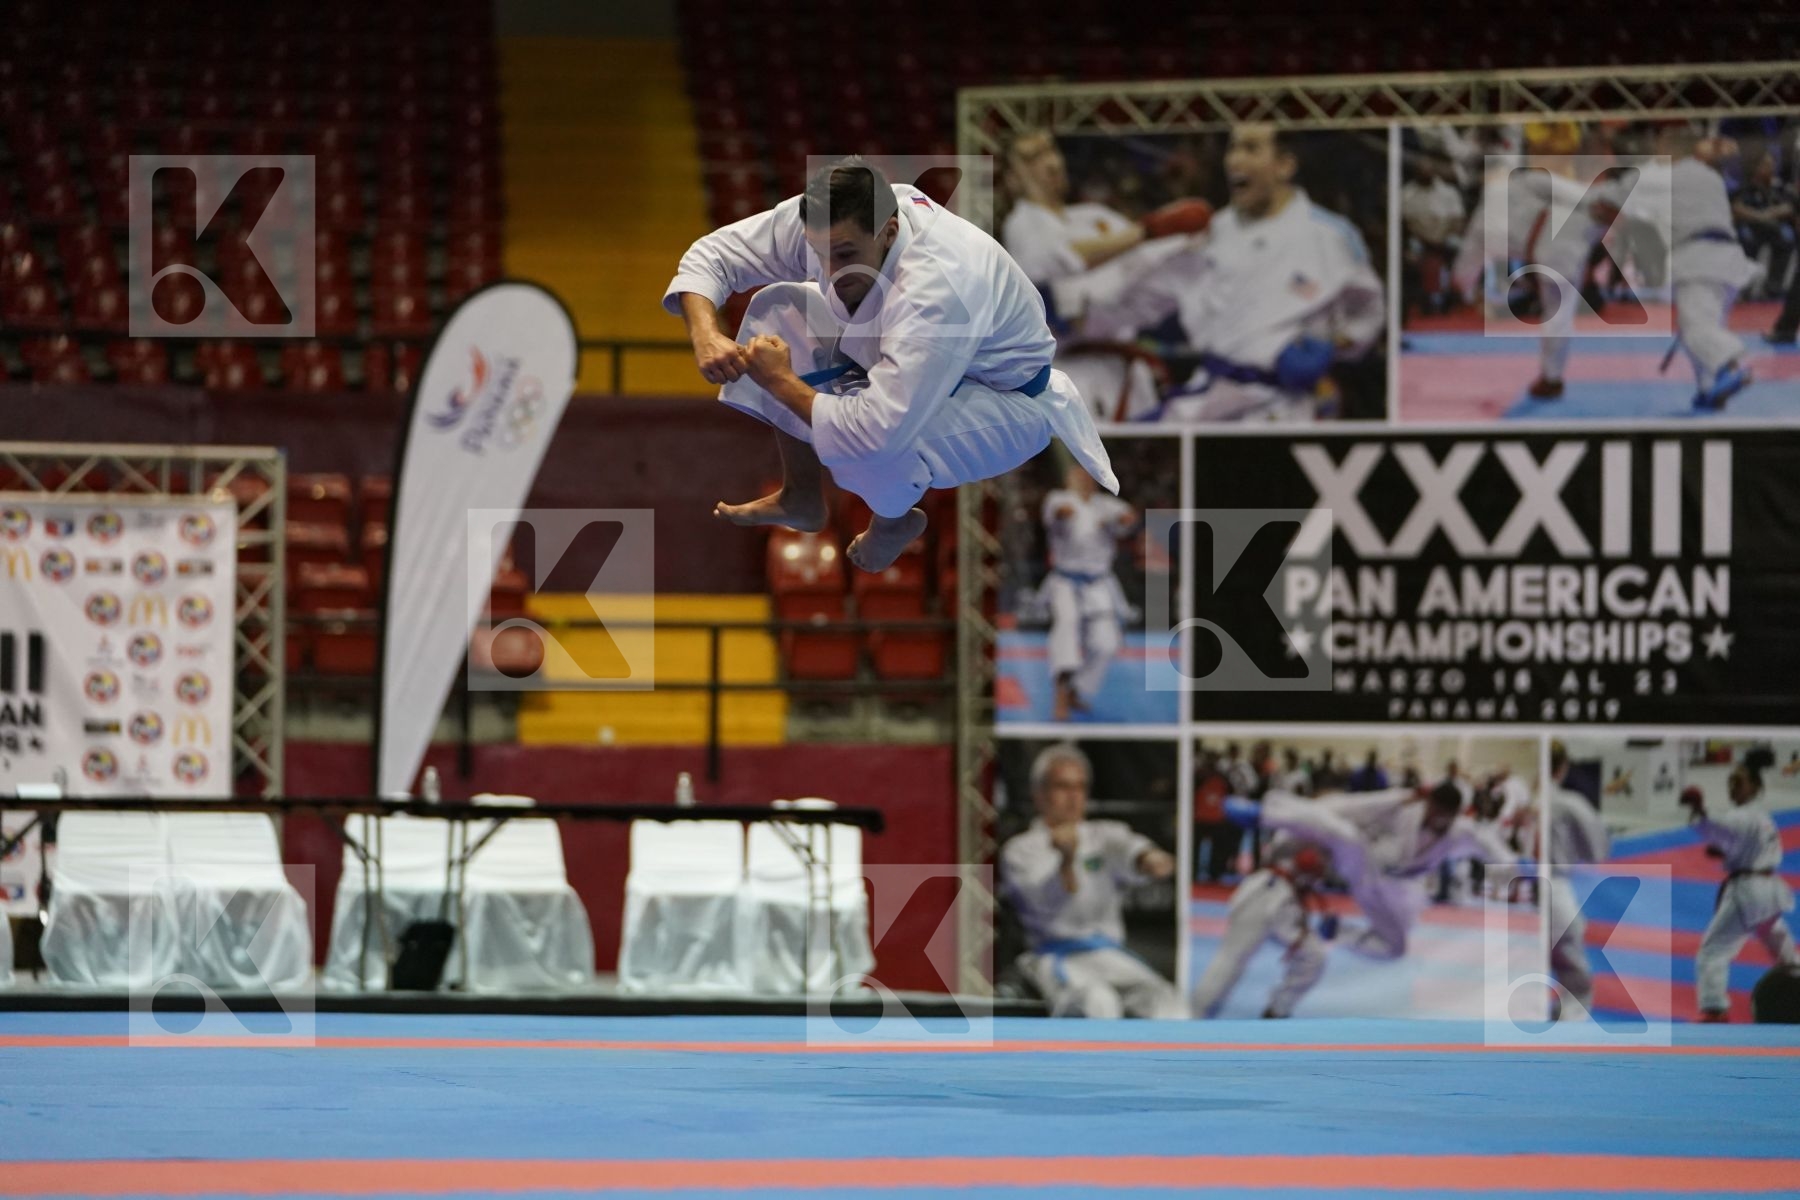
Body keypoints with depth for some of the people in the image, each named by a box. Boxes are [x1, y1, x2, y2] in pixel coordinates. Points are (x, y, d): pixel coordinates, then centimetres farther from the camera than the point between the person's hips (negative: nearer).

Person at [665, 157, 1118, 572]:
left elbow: (874, 433, -49)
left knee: (866, 444, -37)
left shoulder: (940, 288, -44)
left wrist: (781, 381, -34)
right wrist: (706, 337, -29)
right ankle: (802, 498, 13)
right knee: (777, 309, -5)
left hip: (1007, 400, -8)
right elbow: (711, 255, -8)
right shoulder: (824, 222, -23)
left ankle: (894, 520, 3)